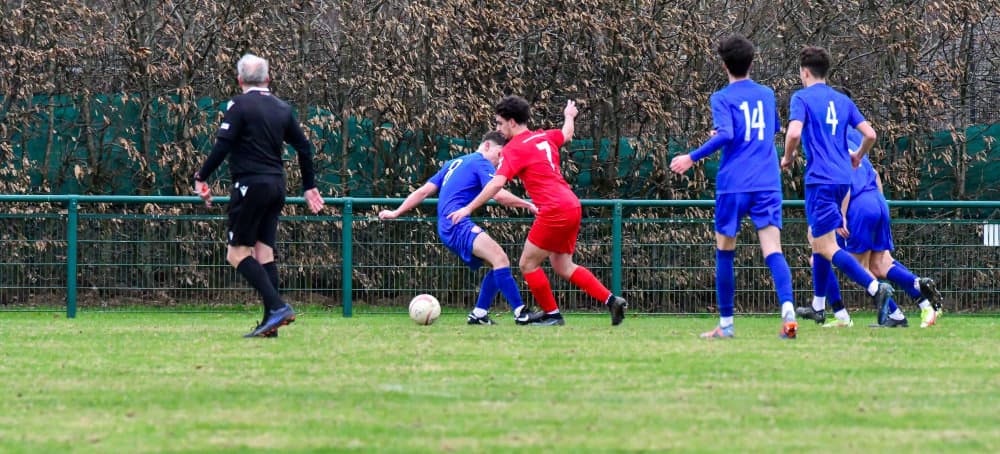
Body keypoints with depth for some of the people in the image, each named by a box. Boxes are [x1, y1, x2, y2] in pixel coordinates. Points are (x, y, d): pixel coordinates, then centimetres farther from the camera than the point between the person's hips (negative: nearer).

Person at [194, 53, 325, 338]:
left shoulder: (239, 106, -7)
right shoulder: (282, 108, 13)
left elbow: (222, 146, -14)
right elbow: (304, 147, 17)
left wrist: (201, 177, -4)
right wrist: (309, 187, 26)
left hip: (250, 186, -7)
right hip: (276, 186, 7)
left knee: (237, 254, -5)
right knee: (265, 253, 8)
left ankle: (277, 307, -19)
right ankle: (270, 322, 1)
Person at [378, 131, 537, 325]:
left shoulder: (453, 164, 26)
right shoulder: (482, 163, 0)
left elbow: (423, 191, 26)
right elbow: (499, 194, -14)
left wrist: (396, 212, 28)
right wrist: (528, 205, -6)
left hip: (446, 228, 10)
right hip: (458, 224, -10)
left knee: (498, 264, 9)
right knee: (500, 258, -25)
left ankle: (478, 314, 7)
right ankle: (520, 312, -37)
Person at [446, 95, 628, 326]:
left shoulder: (514, 148, -8)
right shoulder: (544, 138, 15)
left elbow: (497, 183, -19)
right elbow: (566, 134, 38)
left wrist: (469, 208, -15)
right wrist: (569, 116, 60)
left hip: (554, 211, -9)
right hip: (572, 206, 9)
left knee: (528, 264, 2)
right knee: (563, 266, 16)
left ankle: (551, 314, 9)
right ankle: (611, 300, 9)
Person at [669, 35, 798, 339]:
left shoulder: (722, 98, -3)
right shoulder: (767, 94, 14)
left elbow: (725, 135, -18)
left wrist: (692, 157, -11)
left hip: (733, 185, -3)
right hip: (767, 185, 3)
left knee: (724, 251, 12)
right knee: (772, 250, -8)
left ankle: (726, 323, 15)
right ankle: (788, 310, -31)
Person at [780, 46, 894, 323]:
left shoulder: (802, 98, -4)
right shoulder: (842, 100, 14)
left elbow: (794, 133, -19)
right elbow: (870, 134, 9)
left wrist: (787, 158, 0)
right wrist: (857, 157, 28)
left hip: (819, 179, -7)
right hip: (843, 177, 7)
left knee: (827, 247, -9)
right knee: (818, 239, 20)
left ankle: (874, 287, -27)